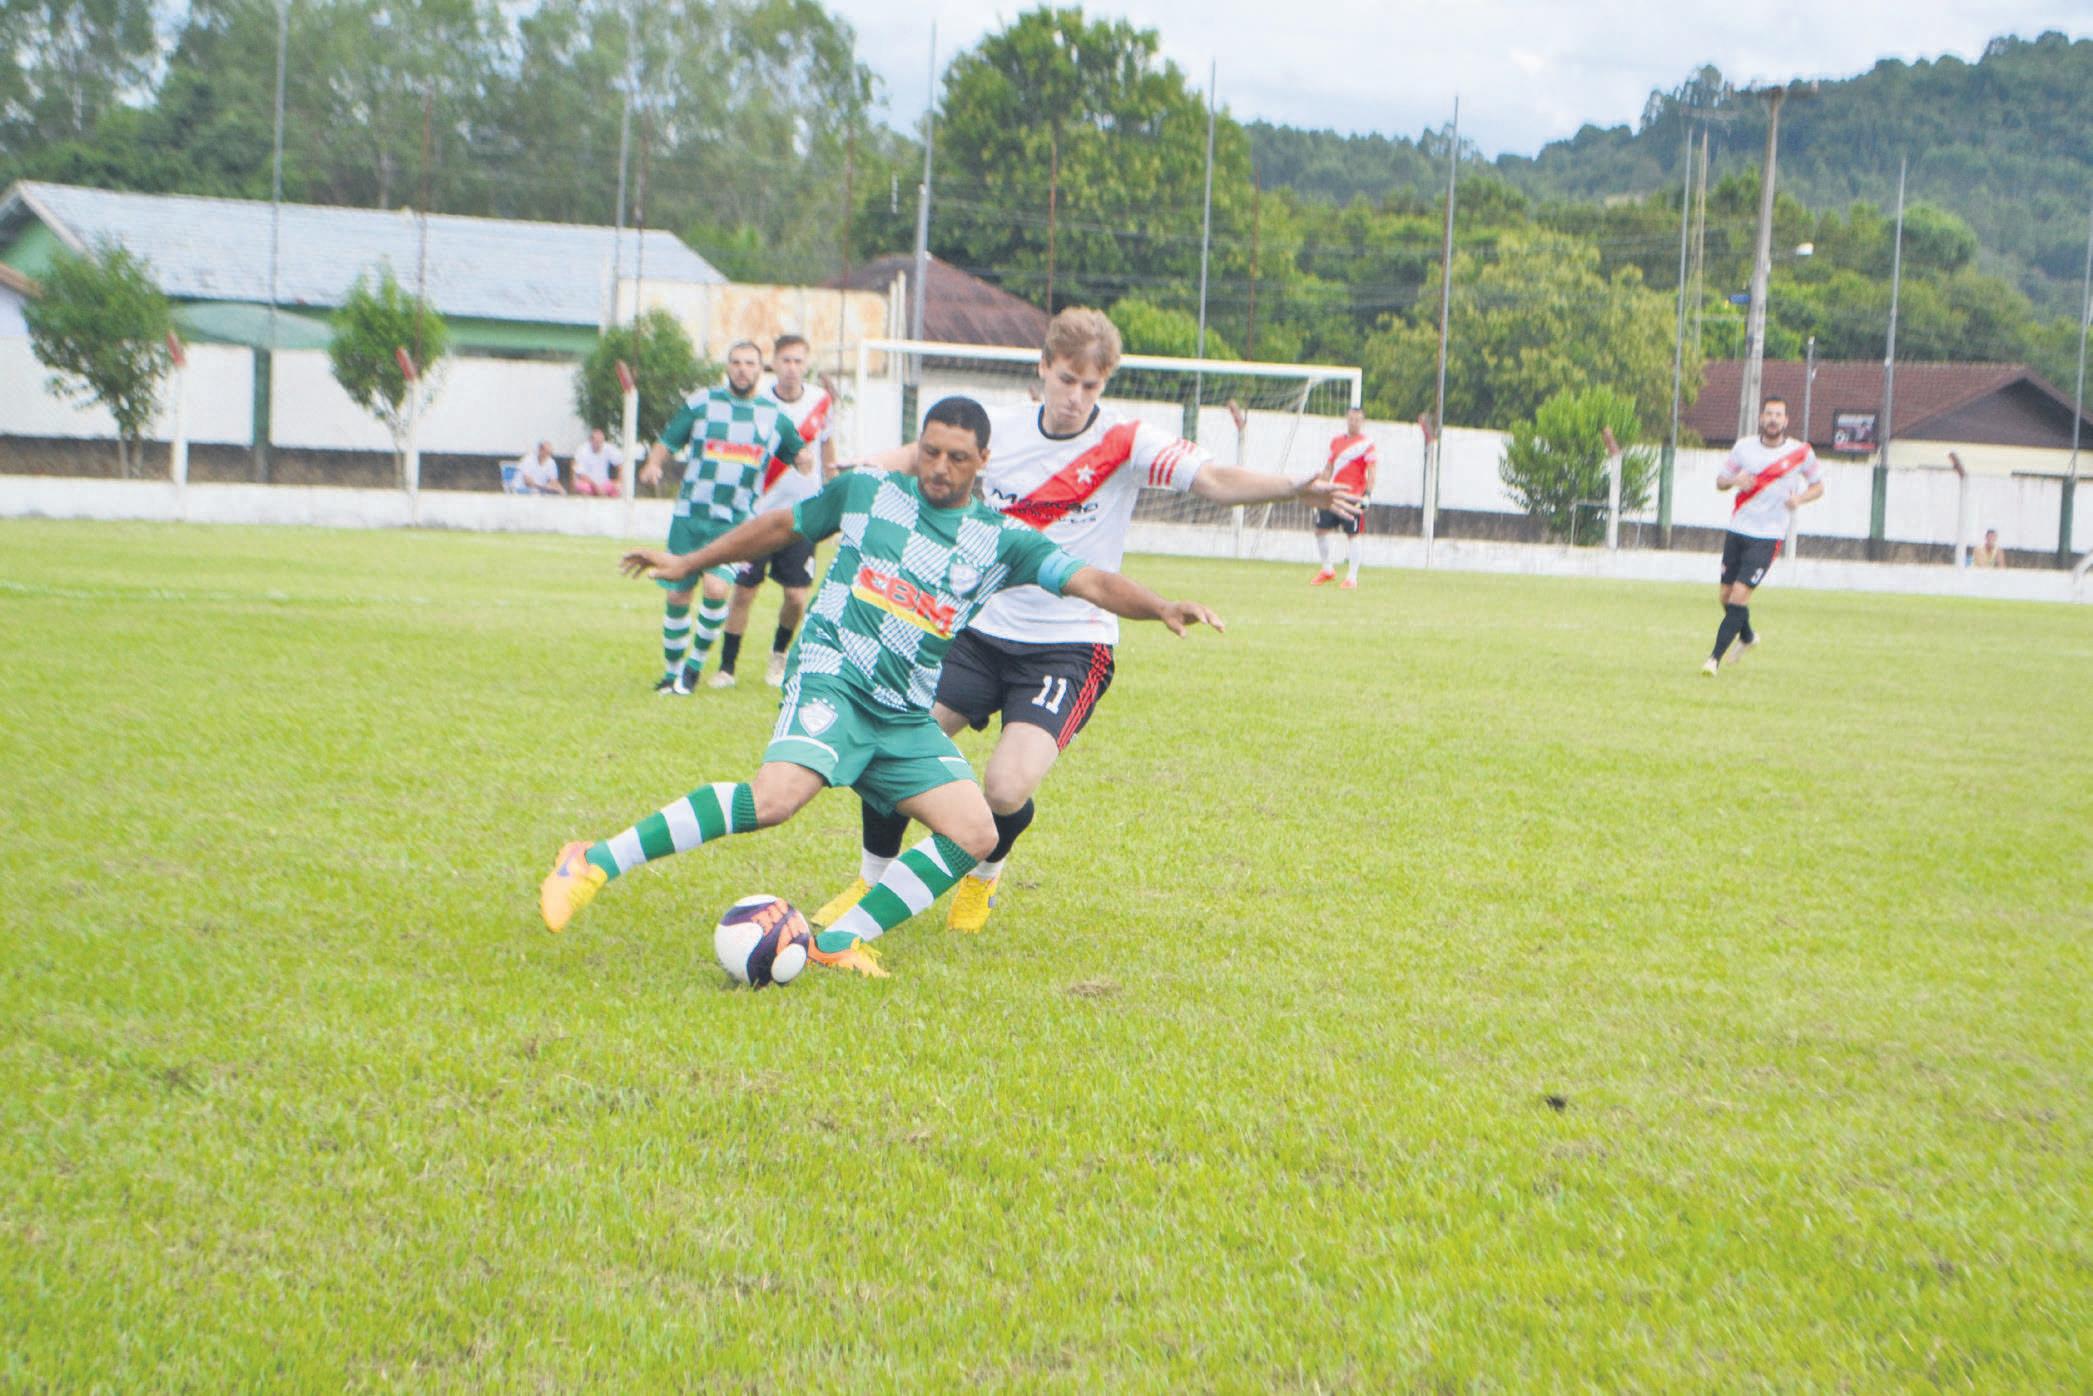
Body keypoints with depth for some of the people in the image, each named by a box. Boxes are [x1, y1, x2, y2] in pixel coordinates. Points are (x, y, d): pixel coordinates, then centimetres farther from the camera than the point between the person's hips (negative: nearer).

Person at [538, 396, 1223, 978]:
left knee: (975, 832, -13)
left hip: (907, 717, 4)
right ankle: (595, 862, -26)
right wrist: (689, 564, 26)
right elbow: (781, 524, 20)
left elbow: (1090, 581, -3)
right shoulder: (868, 491, 6)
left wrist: (1160, 607, -22)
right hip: (830, 678, -4)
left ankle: (841, 942, -4)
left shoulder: (1002, 541, 7)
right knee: (776, 797, -31)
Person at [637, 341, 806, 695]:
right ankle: (672, 672, 24)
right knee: (677, 596, 4)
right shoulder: (702, 402, 4)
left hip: (736, 522, -1)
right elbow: (667, 442, 6)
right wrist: (652, 465, -14)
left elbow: (800, 454, 19)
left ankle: (695, 663, -2)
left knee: (716, 588, -22)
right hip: (690, 516, 1)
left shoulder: (775, 416, 7)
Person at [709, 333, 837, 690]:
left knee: (797, 597, -3)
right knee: (743, 592, -2)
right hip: (759, 513, -1)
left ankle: (779, 653, 25)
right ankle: (726, 666, 11)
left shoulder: (821, 400, -1)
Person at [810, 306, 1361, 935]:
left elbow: (1215, 479, -22)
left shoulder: (1126, 443, -10)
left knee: (1006, 789, -20)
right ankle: (870, 882, 22)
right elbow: (916, 457, 17)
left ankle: (983, 876, 16)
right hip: (981, 630, 4)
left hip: (1070, 647, -4)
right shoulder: (997, 429, 1)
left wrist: (1295, 488, -39)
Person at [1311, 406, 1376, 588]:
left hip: (1353, 496, -6)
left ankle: (1352, 577, 0)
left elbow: (1371, 470, -12)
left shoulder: (1366, 444, -5)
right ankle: (1326, 570, 20)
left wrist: (1368, 493, -23)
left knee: (1352, 535, -5)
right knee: (1320, 530, 4)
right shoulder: (1336, 440, 13)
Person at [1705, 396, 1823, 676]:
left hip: (1767, 537, -4)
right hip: (1737, 531, 4)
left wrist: (1800, 498, -12)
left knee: (1739, 596, -14)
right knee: (1726, 595, 9)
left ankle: (1715, 658, -8)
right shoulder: (1744, 447, 3)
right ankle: (1747, 635, 39)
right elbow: (1720, 481, 11)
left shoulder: (1801, 452, -3)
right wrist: (1735, 480, -13)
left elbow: (1818, 486, 10)